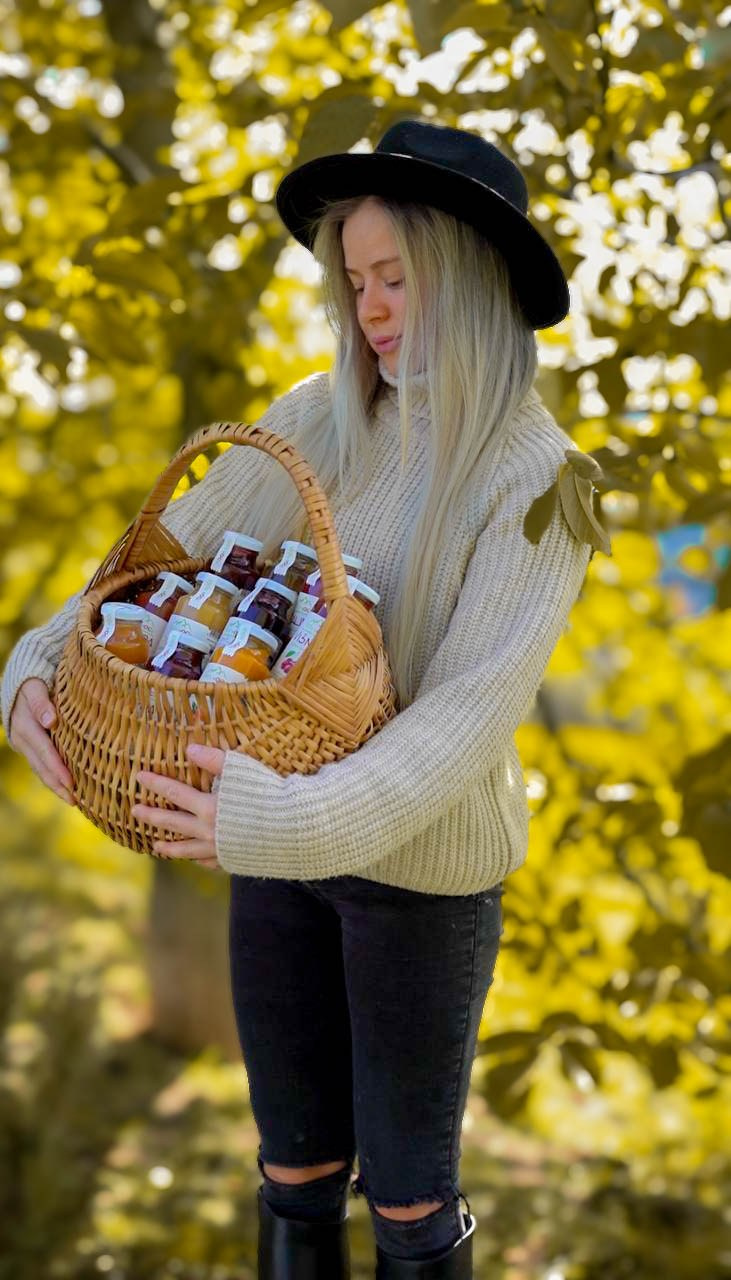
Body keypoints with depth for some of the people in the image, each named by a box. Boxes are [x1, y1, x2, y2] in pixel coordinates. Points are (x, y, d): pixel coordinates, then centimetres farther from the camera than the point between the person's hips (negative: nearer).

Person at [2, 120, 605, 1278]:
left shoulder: (536, 480, -16)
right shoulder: (318, 420, -2)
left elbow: (474, 712, -24)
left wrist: (300, 821, -36)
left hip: (422, 863, -4)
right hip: (280, 836, 4)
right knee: (296, 1167, 20)